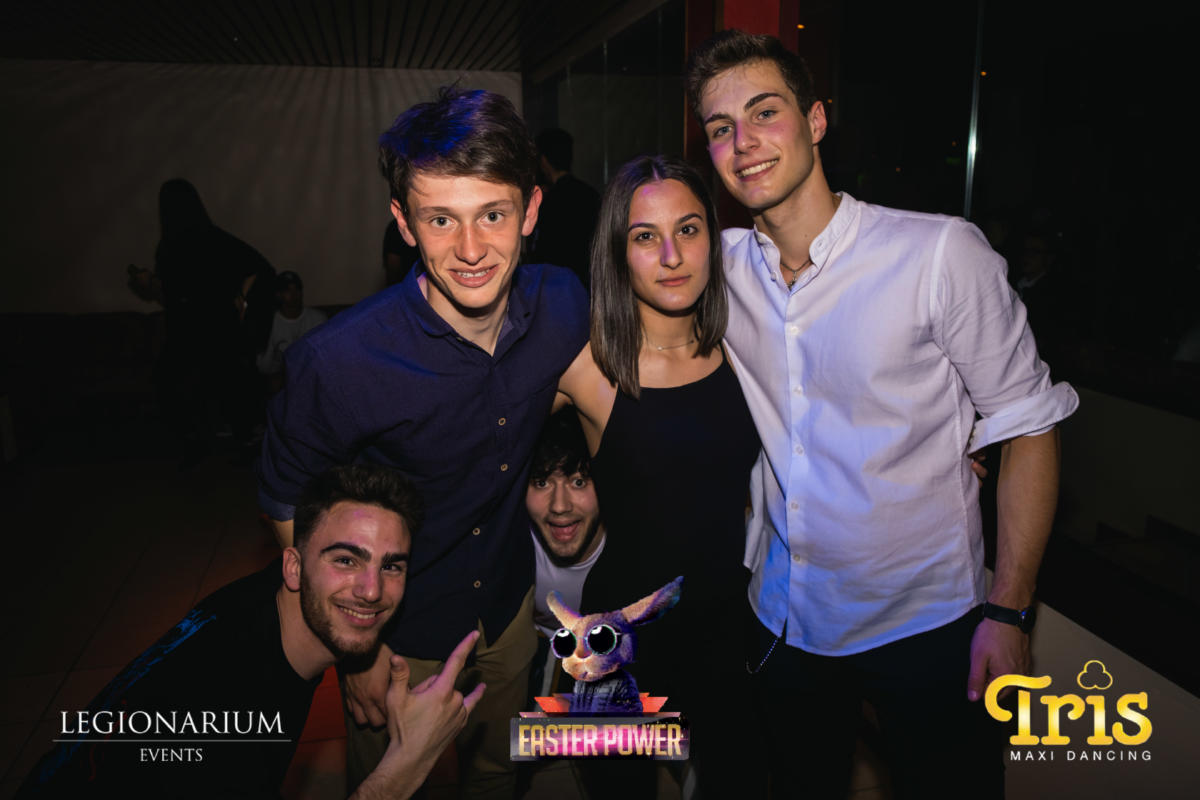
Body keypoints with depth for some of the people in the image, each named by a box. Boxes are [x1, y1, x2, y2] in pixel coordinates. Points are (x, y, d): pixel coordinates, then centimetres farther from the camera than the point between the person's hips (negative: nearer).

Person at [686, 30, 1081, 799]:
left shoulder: (940, 253, -16)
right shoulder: (722, 266, -4)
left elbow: (1026, 425, -11)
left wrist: (1008, 612, -13)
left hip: (927, 627, -3)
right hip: (786, 621, 4)